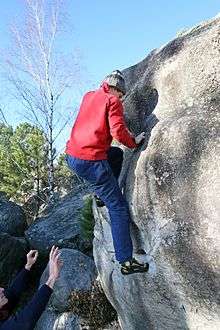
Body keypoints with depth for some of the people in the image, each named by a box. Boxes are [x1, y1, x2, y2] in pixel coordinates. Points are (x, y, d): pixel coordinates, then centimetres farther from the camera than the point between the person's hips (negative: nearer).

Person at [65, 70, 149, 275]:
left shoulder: (88, 96, 17)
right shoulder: (112, 101, -4)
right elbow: (118, 132, -16)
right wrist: (134, 142, 2)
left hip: (71, 156, 8)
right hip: (91, 161, -8)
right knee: (119, 208, -1)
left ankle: (101, 194, 29)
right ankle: (126, 261, -1)